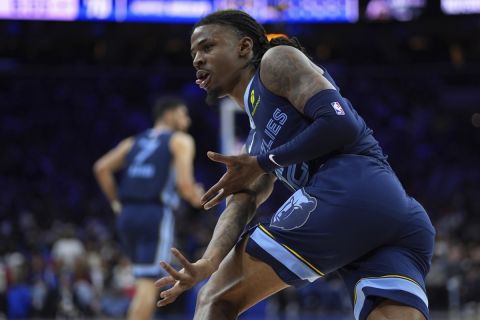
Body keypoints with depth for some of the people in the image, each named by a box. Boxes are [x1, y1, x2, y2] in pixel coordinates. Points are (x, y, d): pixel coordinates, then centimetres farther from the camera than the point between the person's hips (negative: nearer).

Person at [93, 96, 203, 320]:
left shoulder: (134, 142, 21)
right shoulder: (181, 141, 4)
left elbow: (101, 168, 10)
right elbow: (184, 183, -10)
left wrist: (116, 201, 17)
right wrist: (196, 198, 11)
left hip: (128, 214, 6)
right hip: (157, 215, -6)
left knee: (146, 279, 22)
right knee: (149, 283, -9)